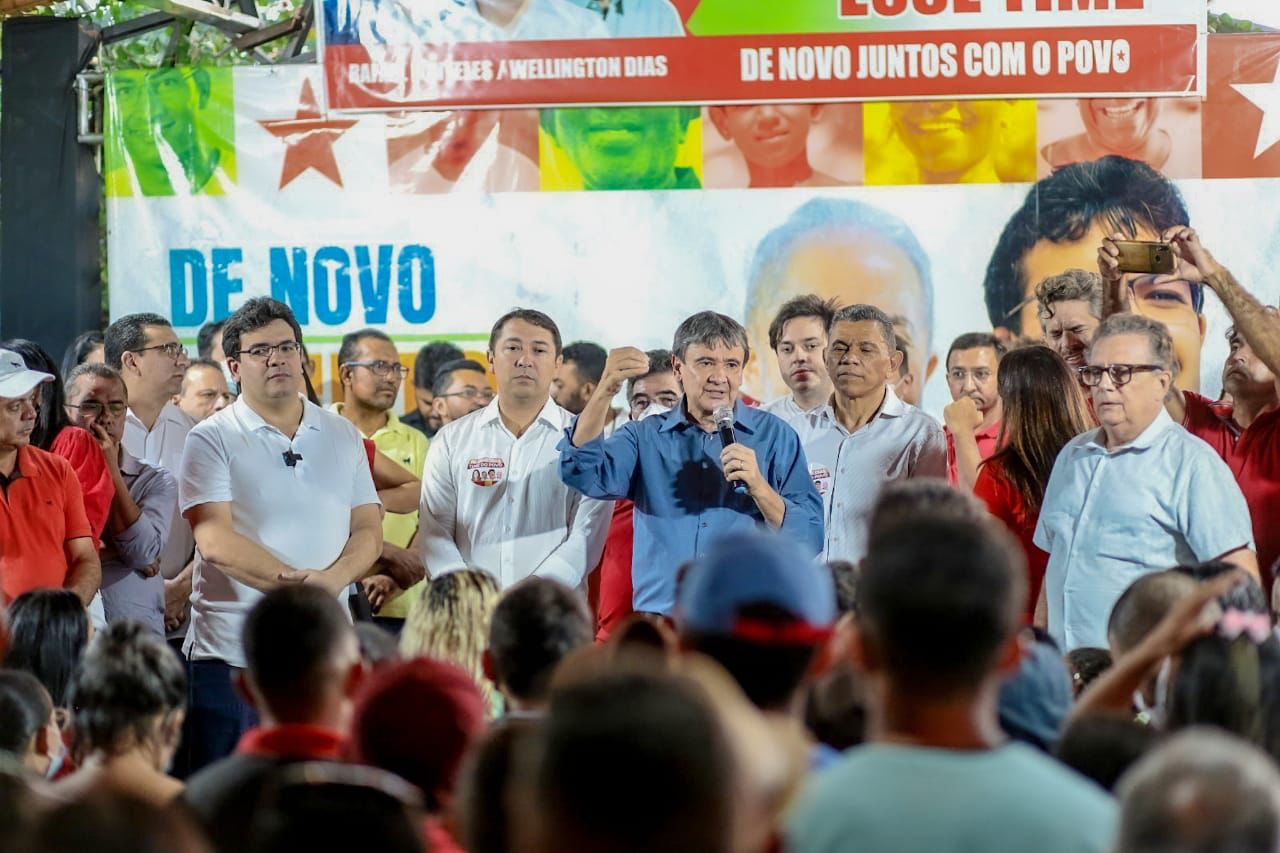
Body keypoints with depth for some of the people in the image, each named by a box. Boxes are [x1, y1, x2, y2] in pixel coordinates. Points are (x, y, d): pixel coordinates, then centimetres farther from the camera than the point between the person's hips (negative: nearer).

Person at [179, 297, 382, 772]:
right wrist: (298, 584, -21)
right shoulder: (212, 440, 0)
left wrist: (332, 579, -13)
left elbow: (368, 529, 8)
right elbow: (216, 541, -12)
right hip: (231, 656, -3)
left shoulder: (343, 436, 13)